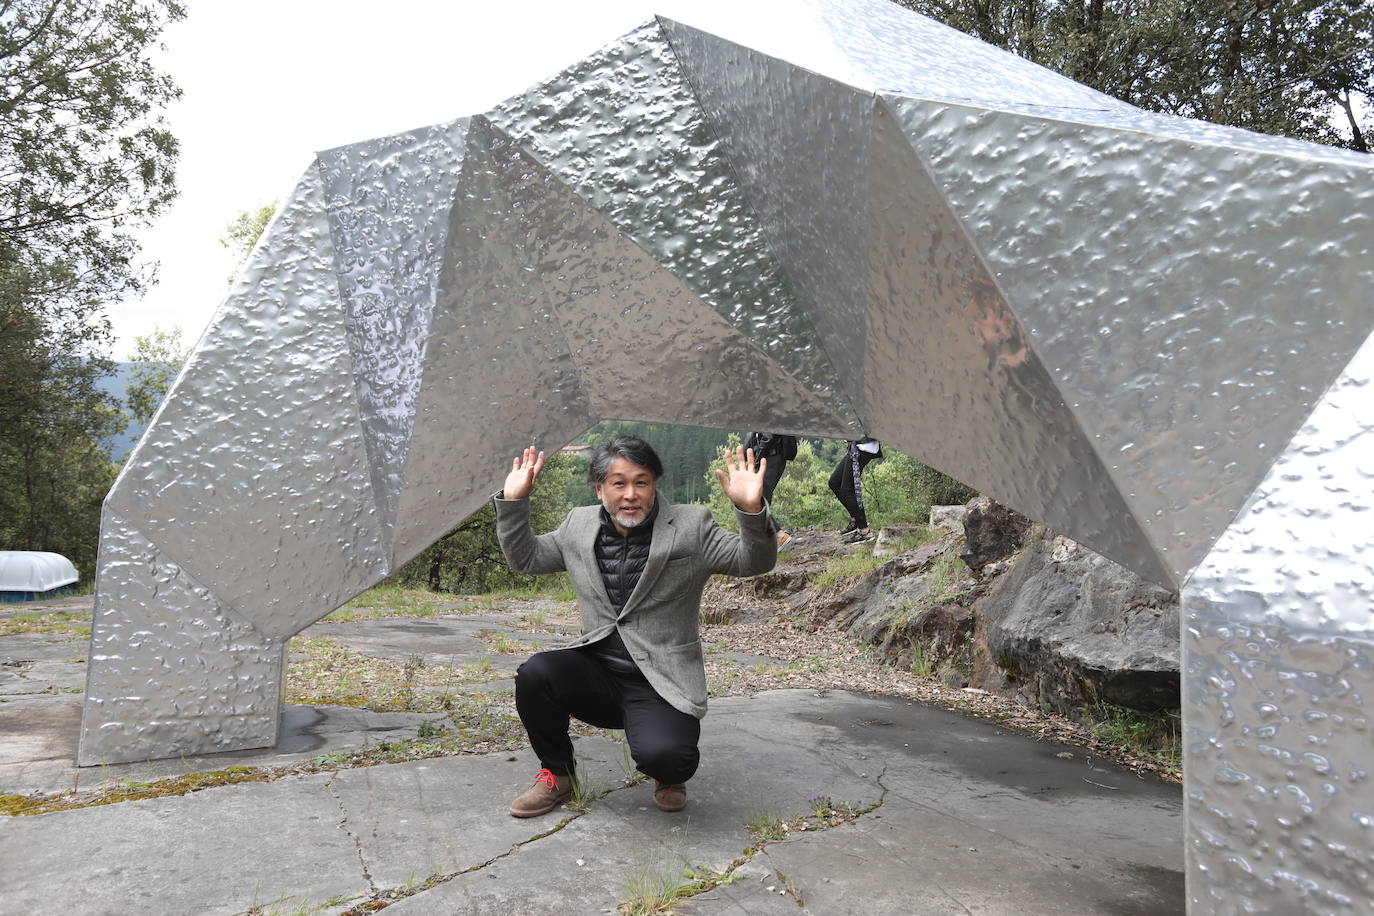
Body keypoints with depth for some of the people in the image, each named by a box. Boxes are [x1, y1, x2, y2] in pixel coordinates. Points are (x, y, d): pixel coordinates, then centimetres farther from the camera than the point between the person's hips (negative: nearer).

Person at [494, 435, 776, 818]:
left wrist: (751, 510, -28)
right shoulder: (578, 525, 6)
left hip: (661, 685, -3)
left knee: (660, 754, -31)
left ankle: (670, 776, 12)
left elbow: (754, 562, -8)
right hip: (596, 672, 4)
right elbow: (524, 557, 17)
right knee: (535, 674, -25)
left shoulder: (691, 526, -5)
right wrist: (513, 501, 3)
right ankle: (556, 774, 5)